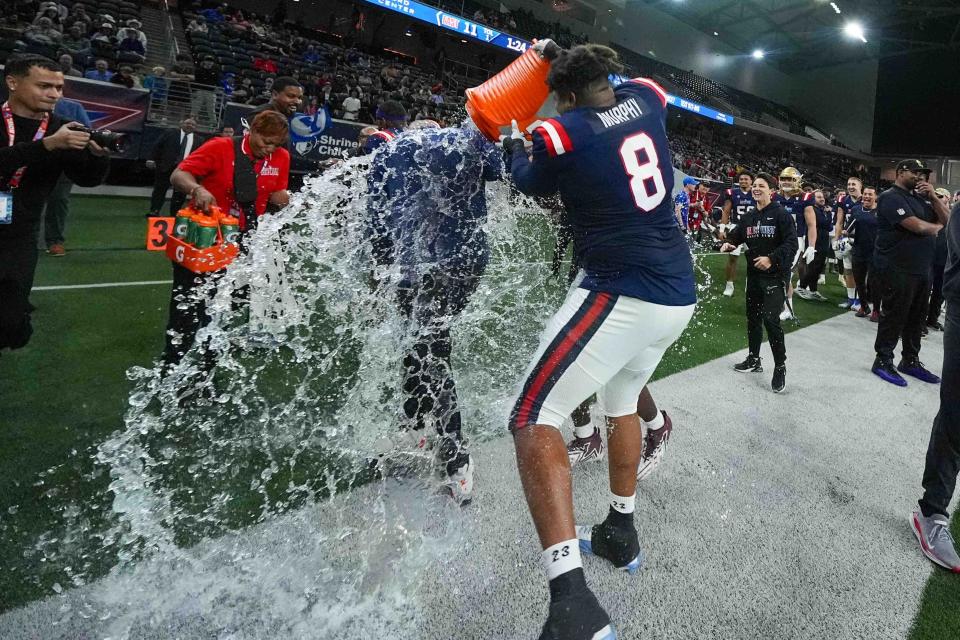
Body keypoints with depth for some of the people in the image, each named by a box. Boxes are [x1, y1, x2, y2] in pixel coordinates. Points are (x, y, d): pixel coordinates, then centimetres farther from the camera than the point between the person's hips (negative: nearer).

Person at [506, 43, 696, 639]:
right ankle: (621, 532, 38)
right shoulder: (643, 98, 10)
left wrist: (514, 143, 36)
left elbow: (531, 183, 16)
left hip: (622, 295, -8)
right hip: (680, 297, 8)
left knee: (533, 420, -8)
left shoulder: (559, 134, -6)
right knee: (622, 402, 26)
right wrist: (566, 54, 42)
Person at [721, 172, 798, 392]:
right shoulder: (749, 217, 10)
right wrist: (728, 243, -5)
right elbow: (736, 236, 17)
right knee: (752, 317, 15)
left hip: (775, 275, -7)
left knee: (771, 319, -14)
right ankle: (754, 360, 30)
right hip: (754, 274, 7)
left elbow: (791, 244, -14)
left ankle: (780, 367, -1)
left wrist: (771, 259, -24)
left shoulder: (781, 214, -9)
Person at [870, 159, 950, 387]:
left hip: (922, 269, 8)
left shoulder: (919, 197, 15)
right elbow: (918, 226, -20)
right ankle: (883, 361, 10)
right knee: (894, 317, -1)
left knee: (917, 317, 14)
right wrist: (937, 226, 1)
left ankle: (911, 361, 25)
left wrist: (933, 197, 2)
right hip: (898, 269, -8)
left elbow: (946, 218, 14)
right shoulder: (891, 197, -11)